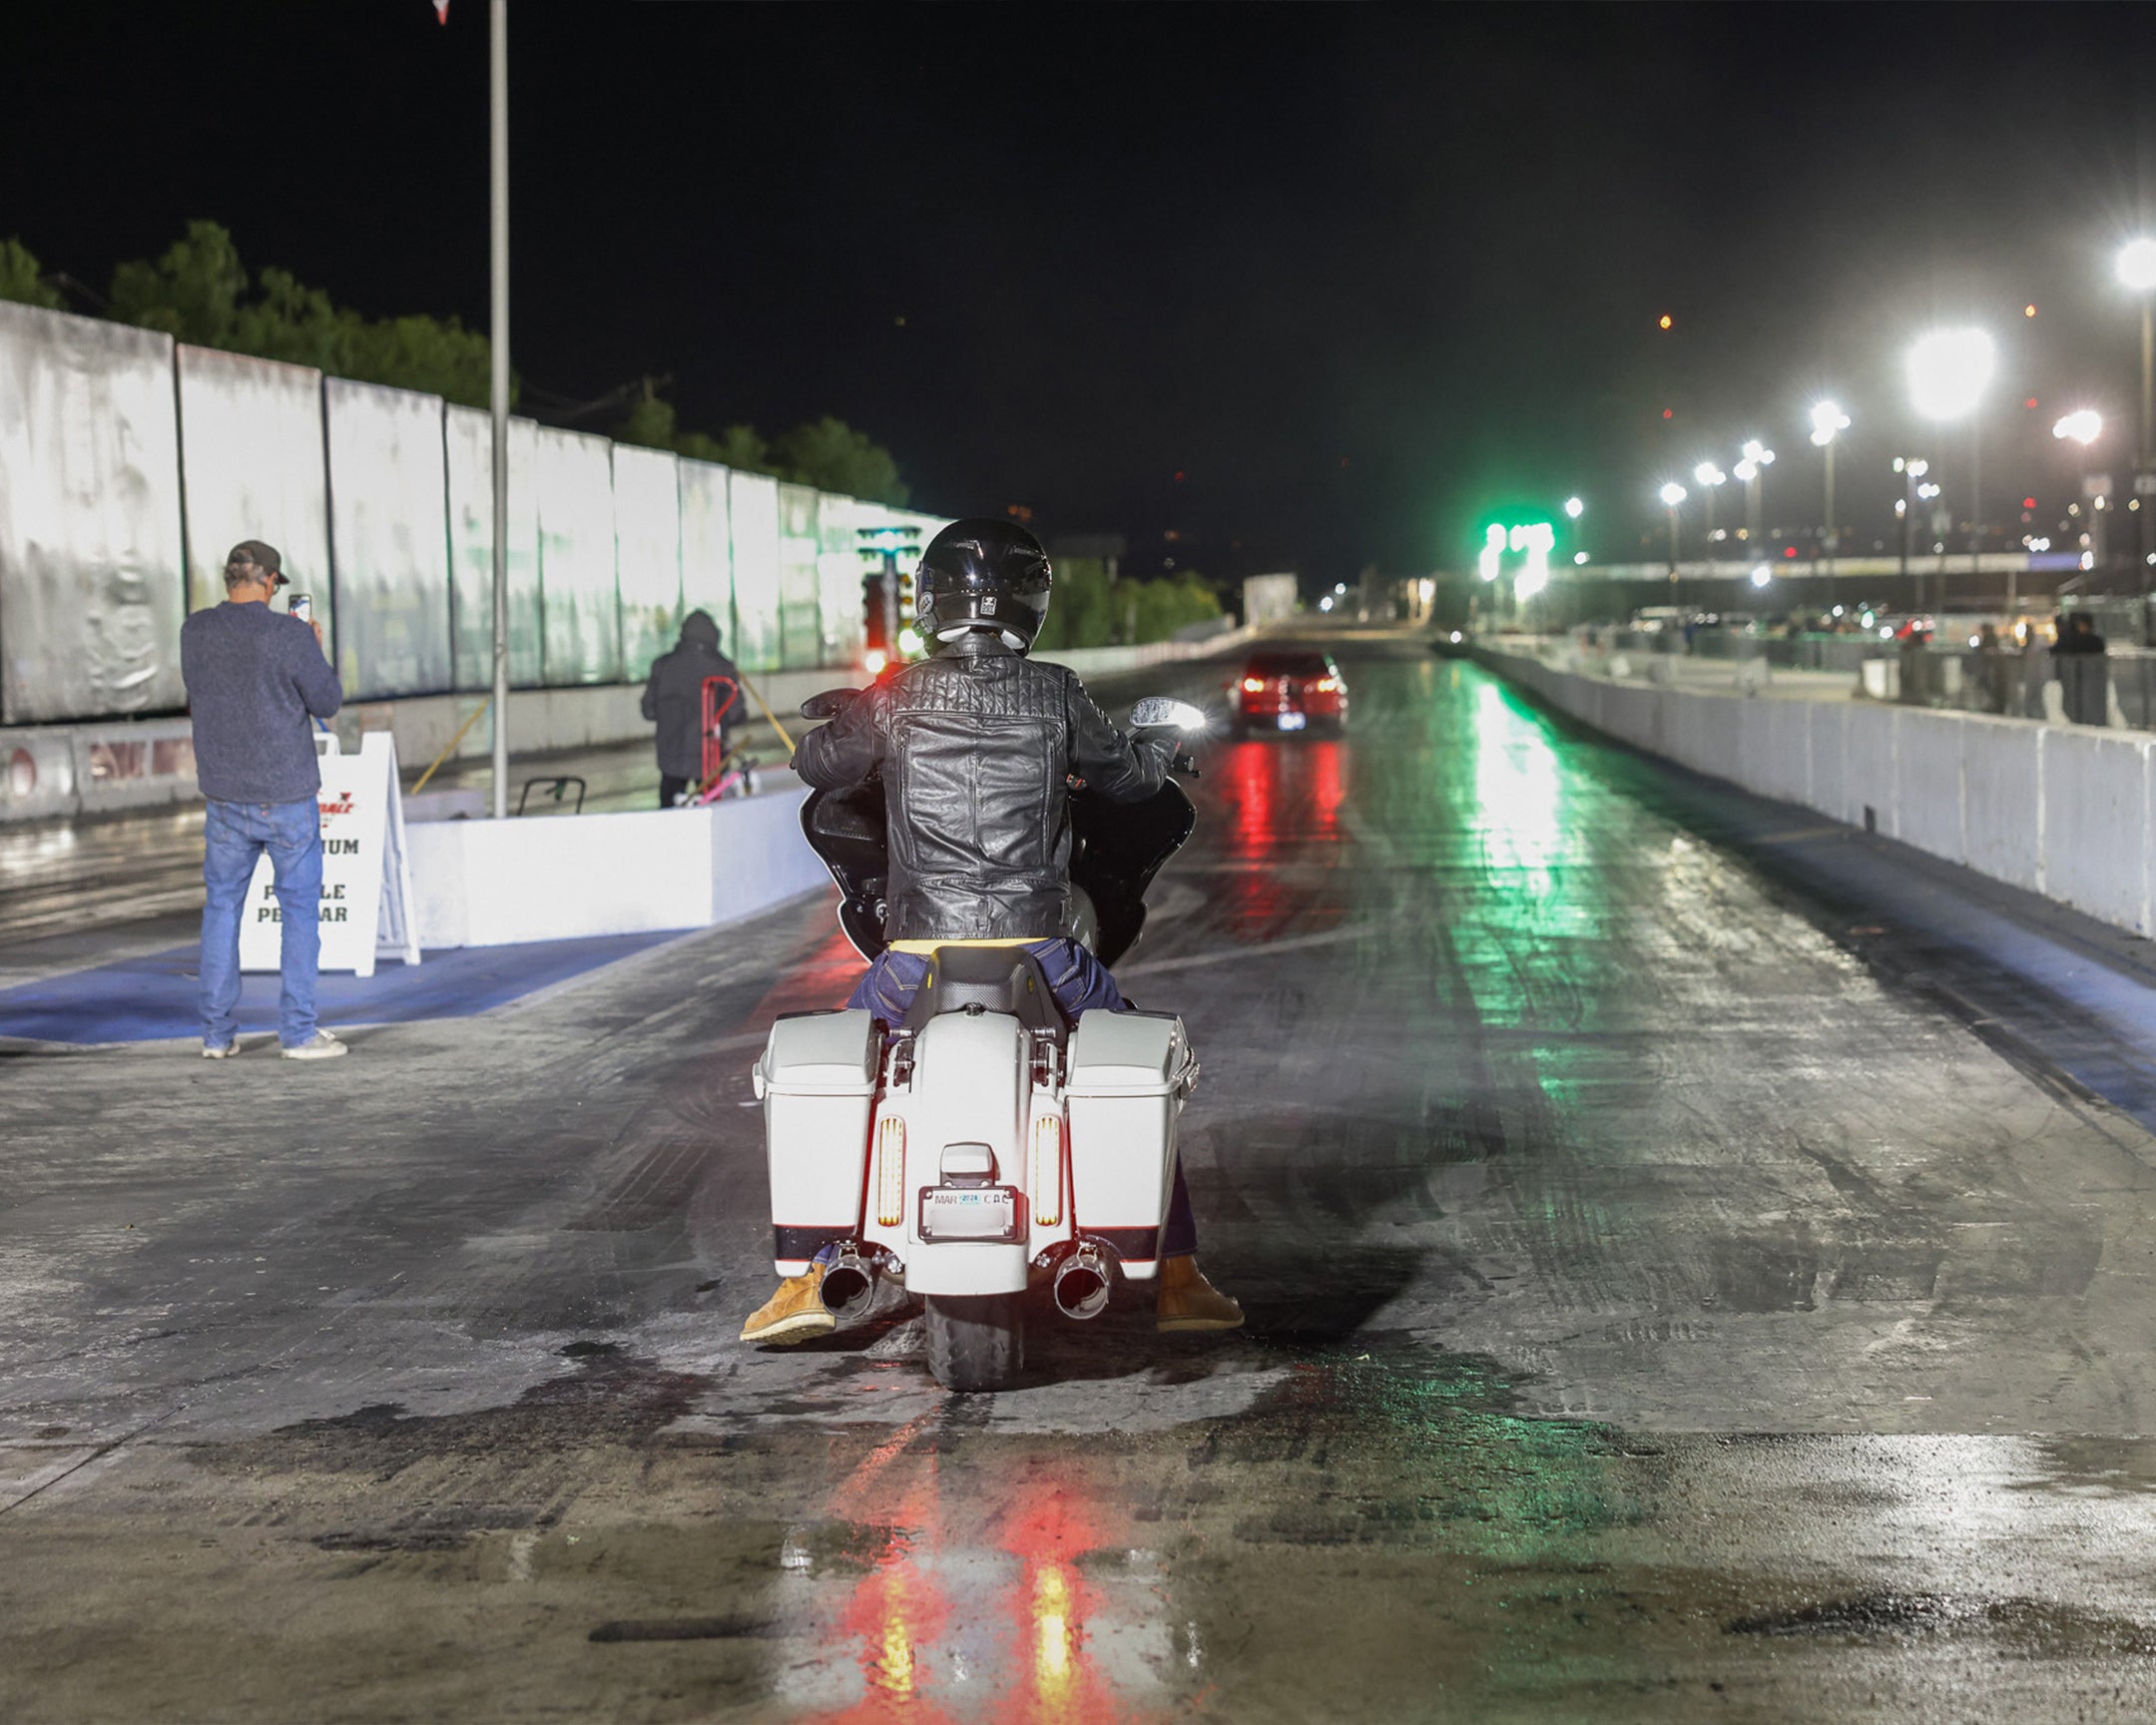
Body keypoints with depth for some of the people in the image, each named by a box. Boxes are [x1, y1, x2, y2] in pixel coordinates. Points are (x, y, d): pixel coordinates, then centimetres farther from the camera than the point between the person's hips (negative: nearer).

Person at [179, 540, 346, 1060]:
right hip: (287, 797, -4)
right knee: (300, 909, 6)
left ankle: (217, 1034, 13)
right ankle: (298, 1031, 4)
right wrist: (313, 650, 11)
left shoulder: (194, 632, -2)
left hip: (225, 797, 4)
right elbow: (327, 702, -6)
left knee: (221, 909, 13)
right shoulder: (292, 637, -16)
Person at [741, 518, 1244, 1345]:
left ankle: (810, 1277, 12)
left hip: (918, 951, 0)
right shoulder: (1055, 694, 0)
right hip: (1038, 949, 0)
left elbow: (818, 763, 15)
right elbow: (1129, 775, 16)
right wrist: (1167, 740, 39)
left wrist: (829, 725, 38)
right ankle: (1178, 1279, 17)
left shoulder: (896, 695, 0)